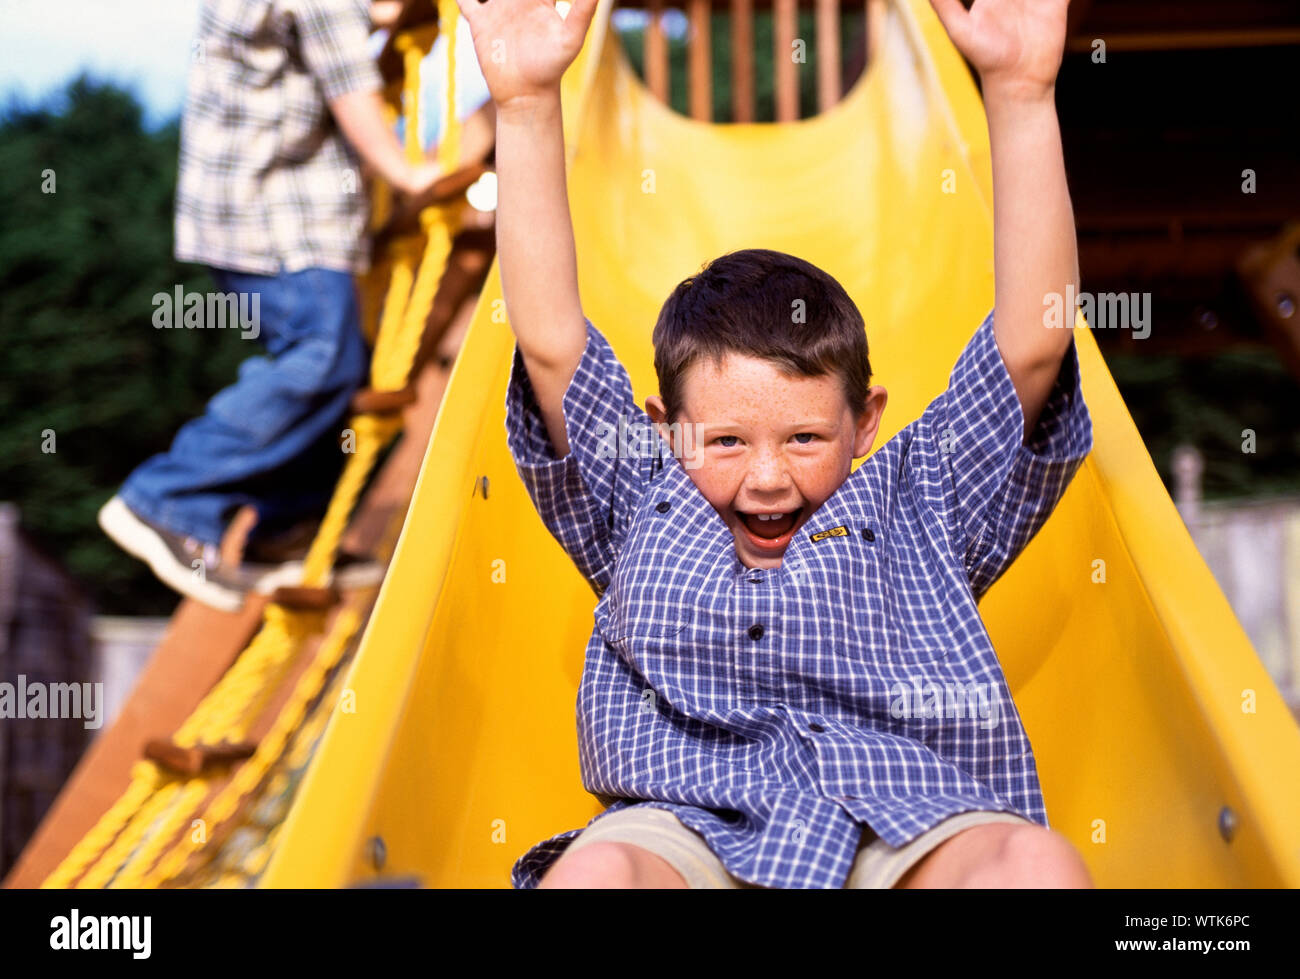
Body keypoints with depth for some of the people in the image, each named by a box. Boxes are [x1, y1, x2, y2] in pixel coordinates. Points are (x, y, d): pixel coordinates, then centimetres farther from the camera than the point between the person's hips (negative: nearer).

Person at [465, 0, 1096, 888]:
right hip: (686, 823, 0)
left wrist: (1020, 97, 6)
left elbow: (1031, 345, 14)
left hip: (913, 826, 1)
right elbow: (551, 347, 14)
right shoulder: (638, 511, 24)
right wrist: (527, 110, 7)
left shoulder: (917, 505, 23)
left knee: (1038, 862, -33)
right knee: (594, 873, -35)